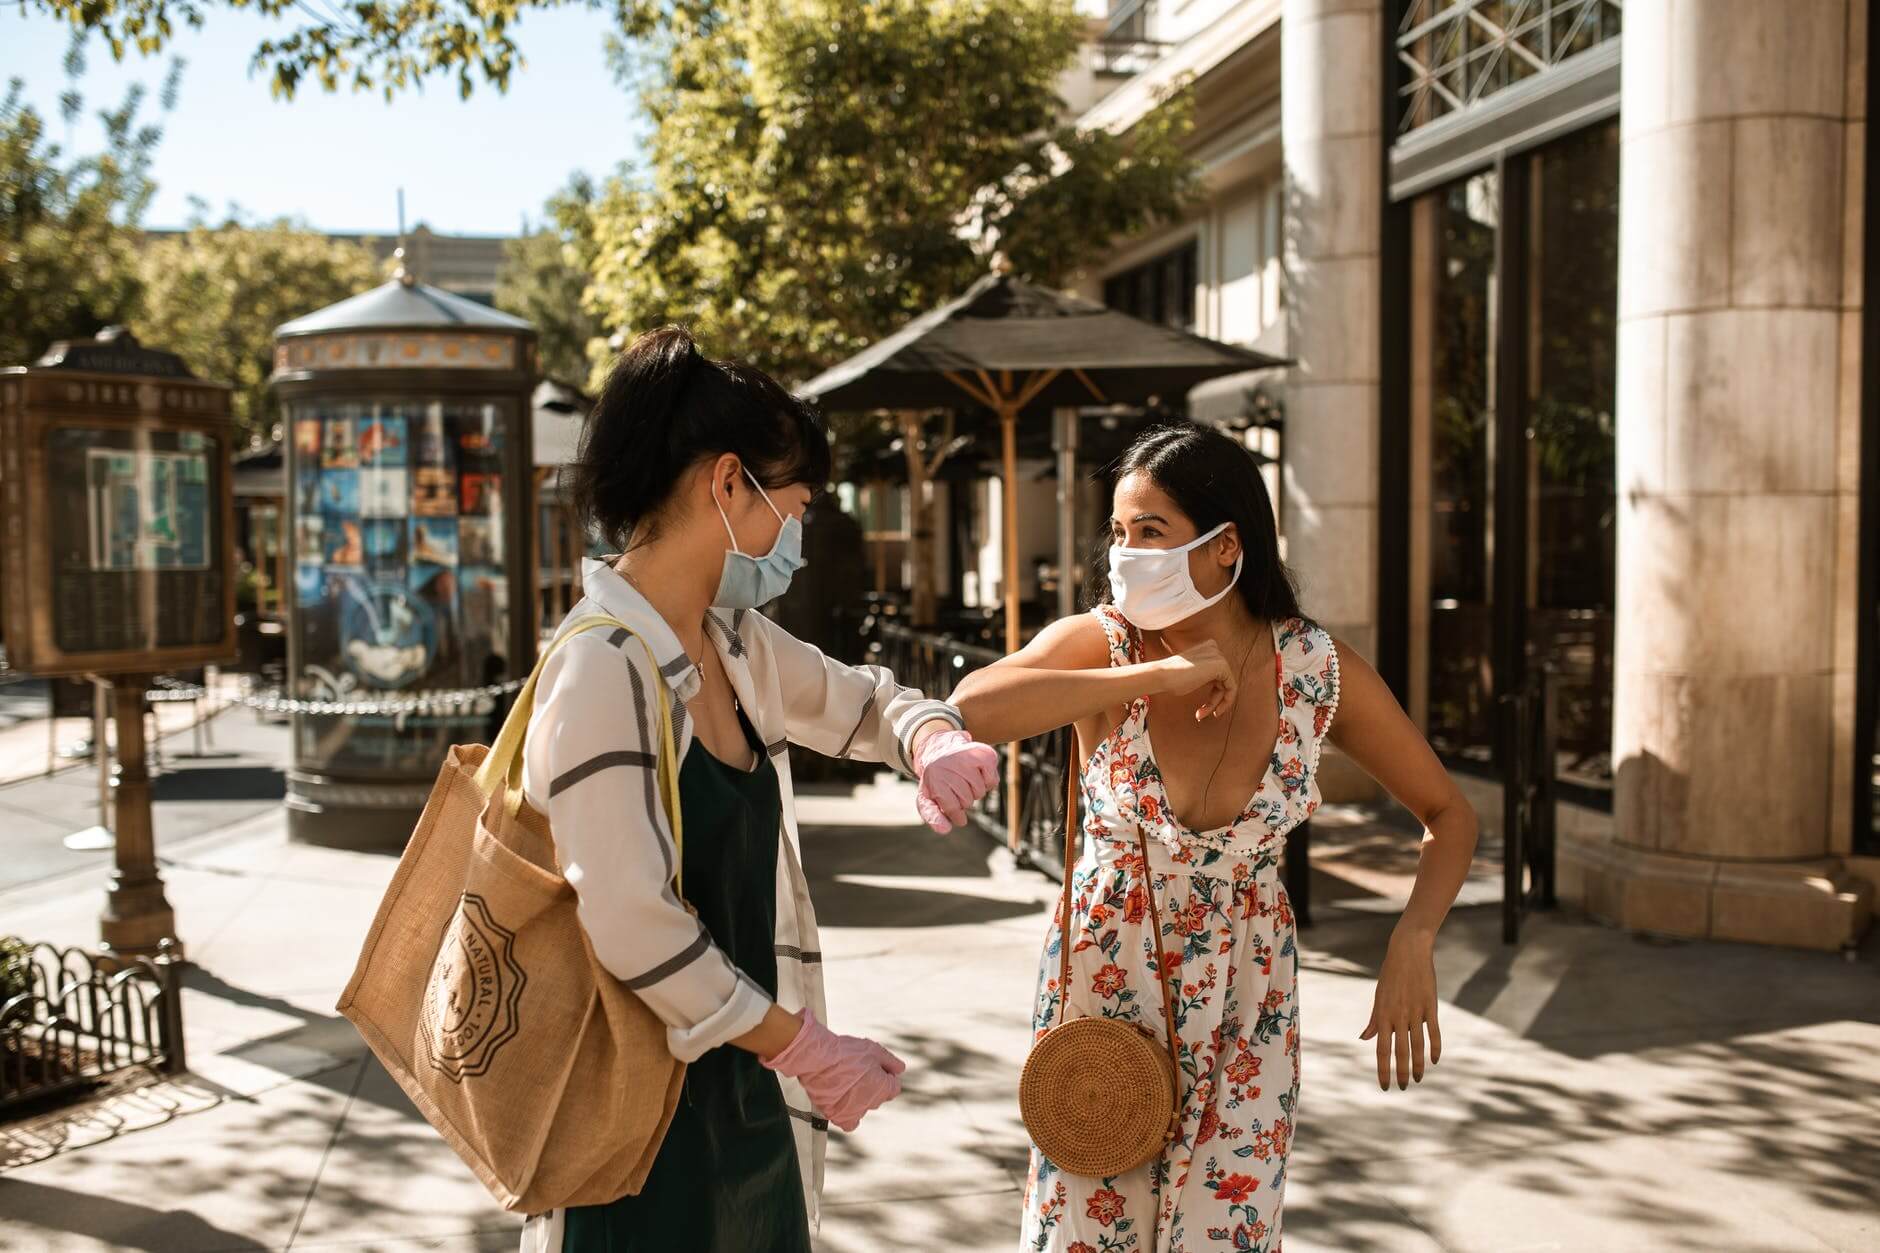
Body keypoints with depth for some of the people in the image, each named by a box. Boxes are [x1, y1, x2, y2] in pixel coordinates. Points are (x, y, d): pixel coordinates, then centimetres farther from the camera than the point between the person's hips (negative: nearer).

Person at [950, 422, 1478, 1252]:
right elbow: (971, 709, -37)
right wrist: (1159, 674, -34)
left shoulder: (1321, 671, -13)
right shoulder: (1100, 645, -16)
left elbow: (1450, 816, -2)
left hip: (1245, 1000, 0)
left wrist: (1412, 942, -19)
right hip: (1103, 984, 0)